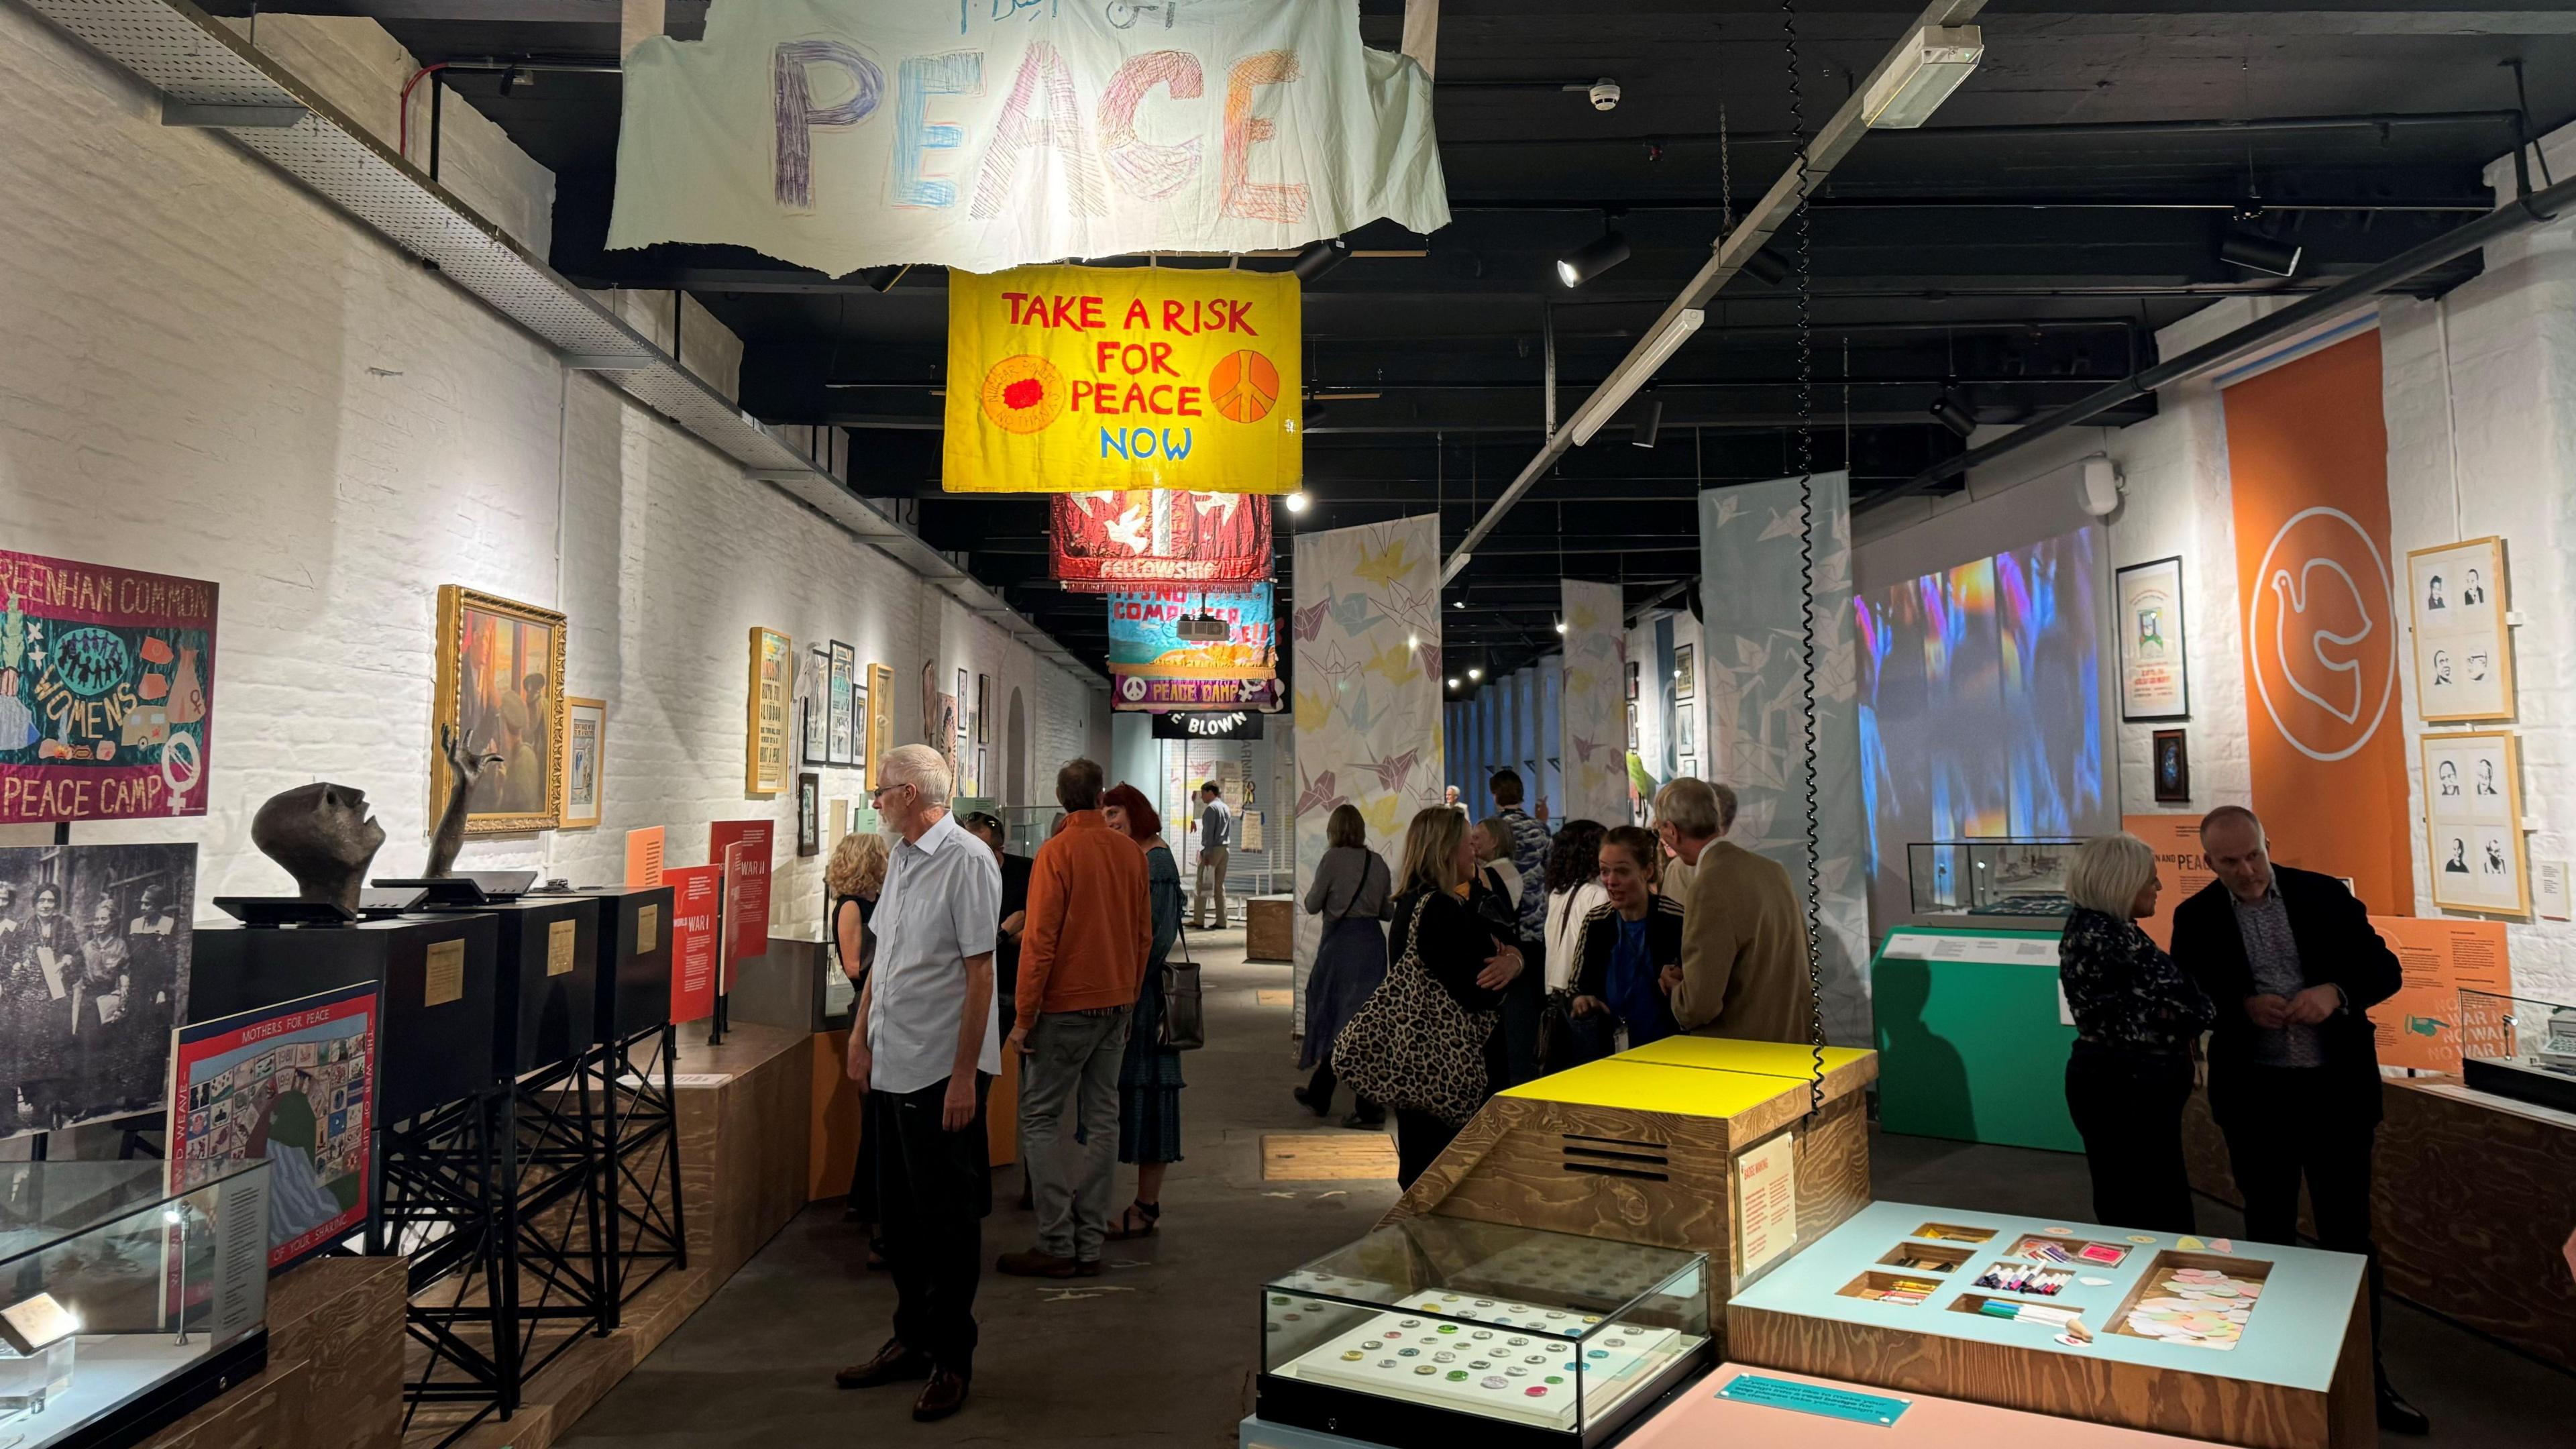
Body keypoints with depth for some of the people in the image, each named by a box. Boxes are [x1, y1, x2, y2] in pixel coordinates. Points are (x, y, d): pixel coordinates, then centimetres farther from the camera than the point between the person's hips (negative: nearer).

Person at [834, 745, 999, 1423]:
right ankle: (912, 1340, 31)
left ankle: (951, 1359, 18)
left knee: (947, 1220, 4)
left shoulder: (966, 860, -15)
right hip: (891, 1066, 8)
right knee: (901, 1212, 17)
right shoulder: (901, 858, 11)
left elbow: (979, 971, -18)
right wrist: (860, 1035, 14)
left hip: (941, 1072, -8)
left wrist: (965, 1074, -19)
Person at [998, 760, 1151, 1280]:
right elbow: (1144, 936, 9)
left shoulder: (1057, 852, -12)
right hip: (1117, 1003, 6)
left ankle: (1057, 1244, 1)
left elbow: (1040, 941, -15)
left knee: (1039, 1118, 3)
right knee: (1101, 1119, 9)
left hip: (1068, 1005, -6)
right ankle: (1090, 1246, 14)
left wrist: (1024, 1016, -9)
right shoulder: (1131, 852, 4)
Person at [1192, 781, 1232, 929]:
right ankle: (1221, 921, 5)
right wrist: (1225, 846, 15)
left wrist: (1206, 852, -17)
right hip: (1225, 849, 8)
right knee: (1219, 886, 8)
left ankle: (1199, 920, -6)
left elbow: (1209, 832, -16)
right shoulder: (1226, 808, 17)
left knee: (1202, 884, -4)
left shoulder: (1211, 808, -9)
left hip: (1213, 849, -8)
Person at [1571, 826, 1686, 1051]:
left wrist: (1679, 988, -23)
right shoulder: (1596, 922, 2)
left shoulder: (1676, 920, -11)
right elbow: (1578, 987, 11)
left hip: (1666, 1050, -4)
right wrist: (1580, 1001, -8)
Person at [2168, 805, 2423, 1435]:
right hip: (2254, 1095, 0)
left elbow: (2385, 968, 1)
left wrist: (2336, 991, -18)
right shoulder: (2196, 917, -2)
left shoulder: (2325, 894, -1)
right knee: (2269, 1231, 13)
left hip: (2336, 1088, 0)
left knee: (2350, 1232, 7)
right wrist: (2242, 1006, -18)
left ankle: (2367, 1375, 18)